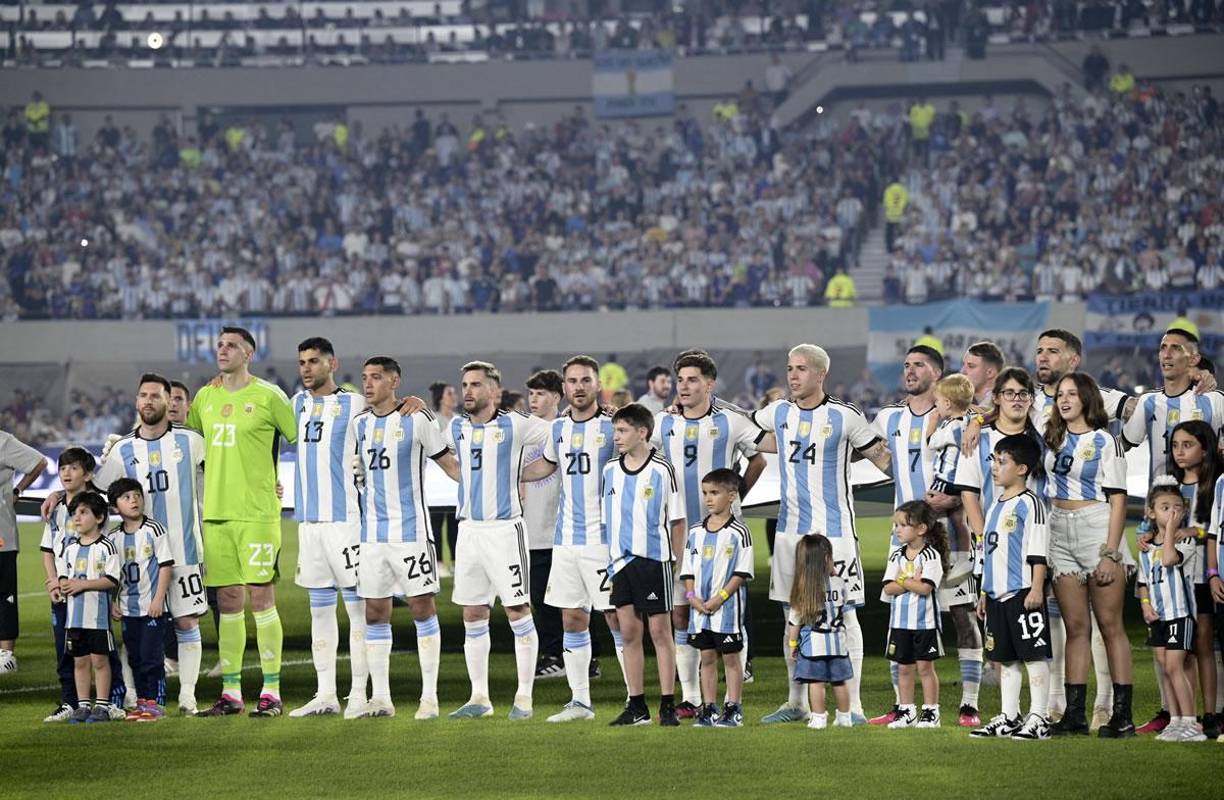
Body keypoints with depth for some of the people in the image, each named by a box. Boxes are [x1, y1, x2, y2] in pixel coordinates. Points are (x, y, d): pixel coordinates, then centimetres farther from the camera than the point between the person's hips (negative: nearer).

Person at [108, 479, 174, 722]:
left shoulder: (153, 530, -7)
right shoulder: (114, 537, 6)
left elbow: (166, 565, -8)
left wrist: (158, 598, -13)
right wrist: (113, 602, 4)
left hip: (152, 606, -5)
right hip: (128, 608, 5)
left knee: (152, 656, -6)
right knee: (135, 657, 10)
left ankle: (156, 702, -2)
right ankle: (142, 702, 17)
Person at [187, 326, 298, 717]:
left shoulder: (268, 396, -3)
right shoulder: (205, 397, 12)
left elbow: (303, 442, 1)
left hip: (257, 512, -5)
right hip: (215, 512, 5)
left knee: (261, 597, -6)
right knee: (228, 600, 6)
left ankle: (271, 692, -2)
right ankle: (230, 692, 10)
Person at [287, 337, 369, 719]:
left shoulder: (354, 405, -3)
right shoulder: (298, 404, 14)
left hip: (345, 518, -6)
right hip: (309, 519, 6)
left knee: (357, 605, -4)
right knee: (320, 608, 7)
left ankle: (359, 694, -3)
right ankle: (325, 695, 11)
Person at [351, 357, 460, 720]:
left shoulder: (418, 419, -5)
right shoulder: (359, 423, 9)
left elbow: (447, 462, 1)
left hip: (411, 530, -5)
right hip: (372, 532, 5)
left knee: (422, 608, -3)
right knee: (375, 612, 4)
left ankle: (430, 696, 1)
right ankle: (380, 698, 9)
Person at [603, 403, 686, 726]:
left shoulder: (661, 470, -5)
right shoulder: (610, 470, 9)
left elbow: (677, 519, -2)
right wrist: (609, 558, 11)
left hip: (653, 558, -5)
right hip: (620, 559, 5)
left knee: (660, 631, -1)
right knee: (628, 632, 6)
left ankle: (668, 706, 2)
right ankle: (636, 706, 11)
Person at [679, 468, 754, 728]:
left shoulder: (738, 533, -7)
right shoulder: (696, 532, 9)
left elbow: (741, 573, -9)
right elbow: (688, 569, 12)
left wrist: (719, 598, -15)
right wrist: (691, 596, -4)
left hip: (727, 608, -5)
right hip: (699, 608, 5)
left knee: (731, 657, 1)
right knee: (707, 657, 9)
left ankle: (733, 709, 7)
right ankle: (708, 710, 14)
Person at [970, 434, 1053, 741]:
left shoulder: (1029, 504, -8)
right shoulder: (995, 507, 18)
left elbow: (1038, 551, -12)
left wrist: (1036, 589, -18)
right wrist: (984, 593, 21)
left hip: (1023, 593, -9)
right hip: (998, 594, 9)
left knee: (1033, 655, -5)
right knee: (1006, 658, 11)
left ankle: (1038, 718, -4)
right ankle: (1008, 717, 15)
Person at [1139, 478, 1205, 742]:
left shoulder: (1185, 540, -6)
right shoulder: (1147, 548, 11)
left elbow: (1169, 559, -25)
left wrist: (1171, 531, -16)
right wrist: (1145, 604, 0)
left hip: (1179, 612, -6)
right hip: (1157, 615, 6)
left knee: (1174, 665, -12)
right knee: (1166, 667, 8)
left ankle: (1190, 722, -11)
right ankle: (1175, 720, 13)